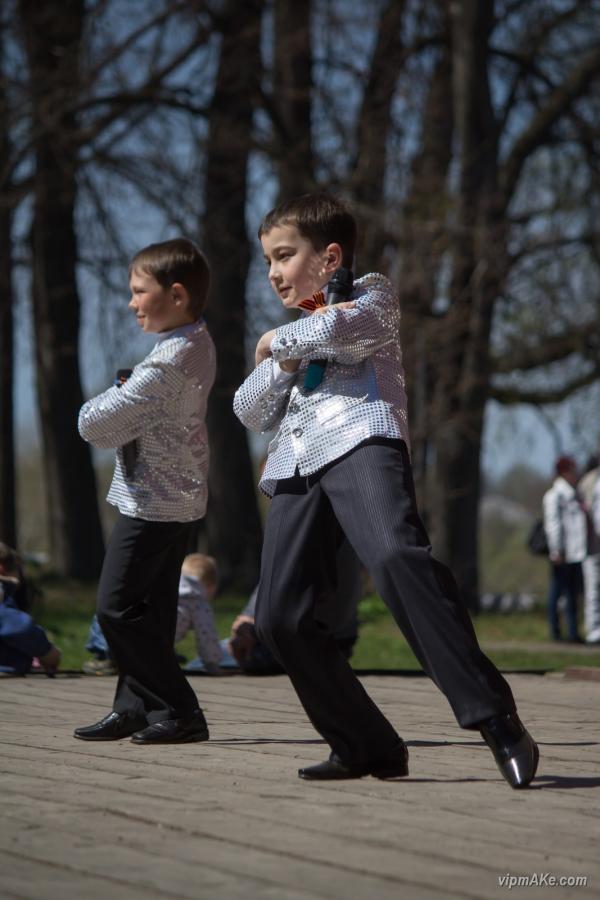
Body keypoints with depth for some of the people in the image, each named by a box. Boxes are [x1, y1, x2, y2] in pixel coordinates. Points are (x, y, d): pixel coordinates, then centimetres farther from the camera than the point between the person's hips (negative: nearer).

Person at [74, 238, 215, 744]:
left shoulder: (165, 366, -25)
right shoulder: (199, 342, 7)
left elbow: (96, 425, -23)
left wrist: (101, 404, -1)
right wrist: (122, 401, 1)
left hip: (152, 502, -10)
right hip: (180, 496, 10)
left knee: (117, 607, -7)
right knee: (152, 607, 13)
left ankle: (180, 711, -7)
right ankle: (135, 707, 20)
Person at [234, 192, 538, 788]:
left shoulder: (371, 294, 16)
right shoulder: (289, 338, 36)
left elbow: (339, 327, -8)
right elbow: (250, 413, 27)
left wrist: (278, 339, 9)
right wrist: (283, 361, 9)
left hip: (359, 442, -7)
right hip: (295, 468, 7)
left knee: (396, 556, -34)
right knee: (278, 617, -8)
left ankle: (495, 720, -37)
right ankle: (366, 746, 1)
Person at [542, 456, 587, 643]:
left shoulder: (573, 494, 18)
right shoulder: (555, 494, -8)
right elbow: (553, 524, -13)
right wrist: (557, 550, -17)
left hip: (576, 553, 8)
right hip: (562, 555, -8)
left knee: (573, 593, 8)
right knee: (557, 591, -3)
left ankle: (573, 632, 11)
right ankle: (555, 632, 0)